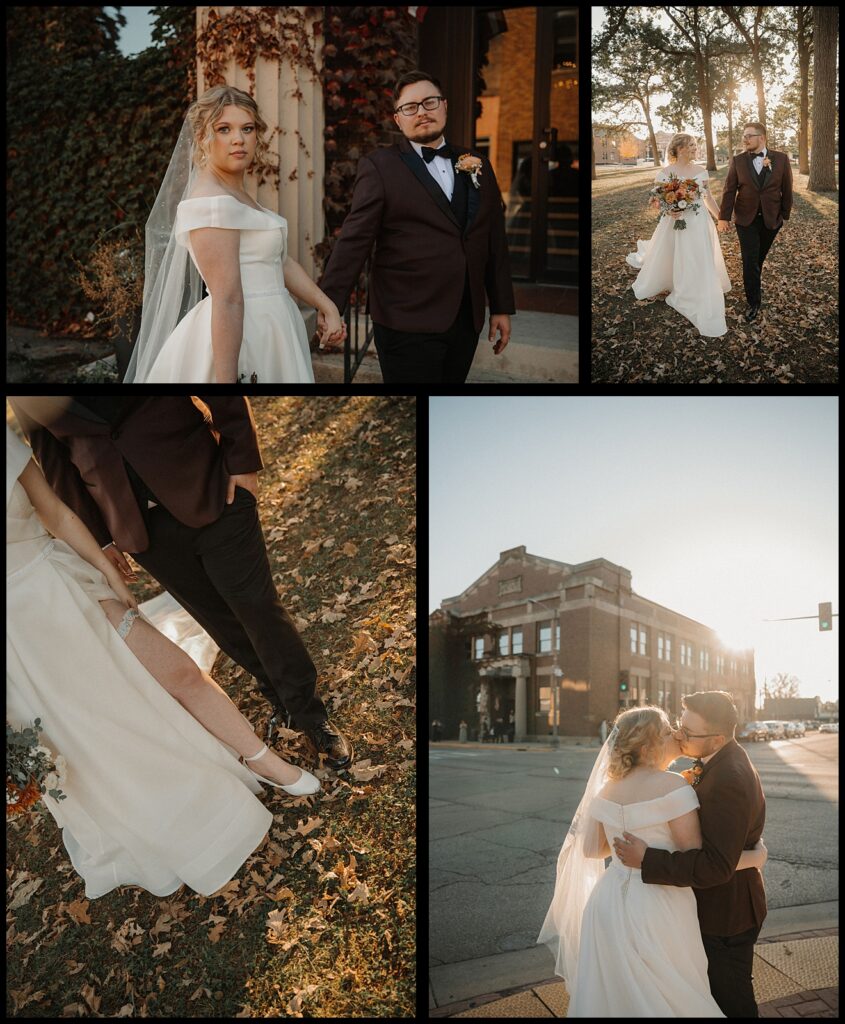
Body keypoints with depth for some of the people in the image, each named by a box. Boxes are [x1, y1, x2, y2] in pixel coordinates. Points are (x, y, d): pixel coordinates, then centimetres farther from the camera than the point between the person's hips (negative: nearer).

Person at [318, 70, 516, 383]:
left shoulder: (477, 165, 11)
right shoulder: (379, 166, -3)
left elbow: (495, 241, 13)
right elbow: (354, 240, -10)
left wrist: (502, 307, 11)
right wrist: (330, 305, -17)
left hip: (467, 321, 5)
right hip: (407, 324, -5)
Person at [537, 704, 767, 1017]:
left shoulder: (608, 788, 4)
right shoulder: (673, 786, -16)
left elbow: (590, 849, 11)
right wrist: (755, 858, -4)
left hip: (610, 905, 6)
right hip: (656, 909, -6)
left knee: (613, 997, 20)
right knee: (664, 999, 11)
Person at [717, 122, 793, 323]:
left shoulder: (781, 159, -5)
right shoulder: (738, 160, -4)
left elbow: (786, 190, 1)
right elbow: (729, 190, -4)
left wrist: (785, 214, 3)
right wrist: (723, 217, -8)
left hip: (771, 219, 1)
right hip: (746, 219, 0)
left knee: (759, 258, 12)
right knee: (750, 261, -4)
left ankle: (754, 287, 35)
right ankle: (754, 302, 4)